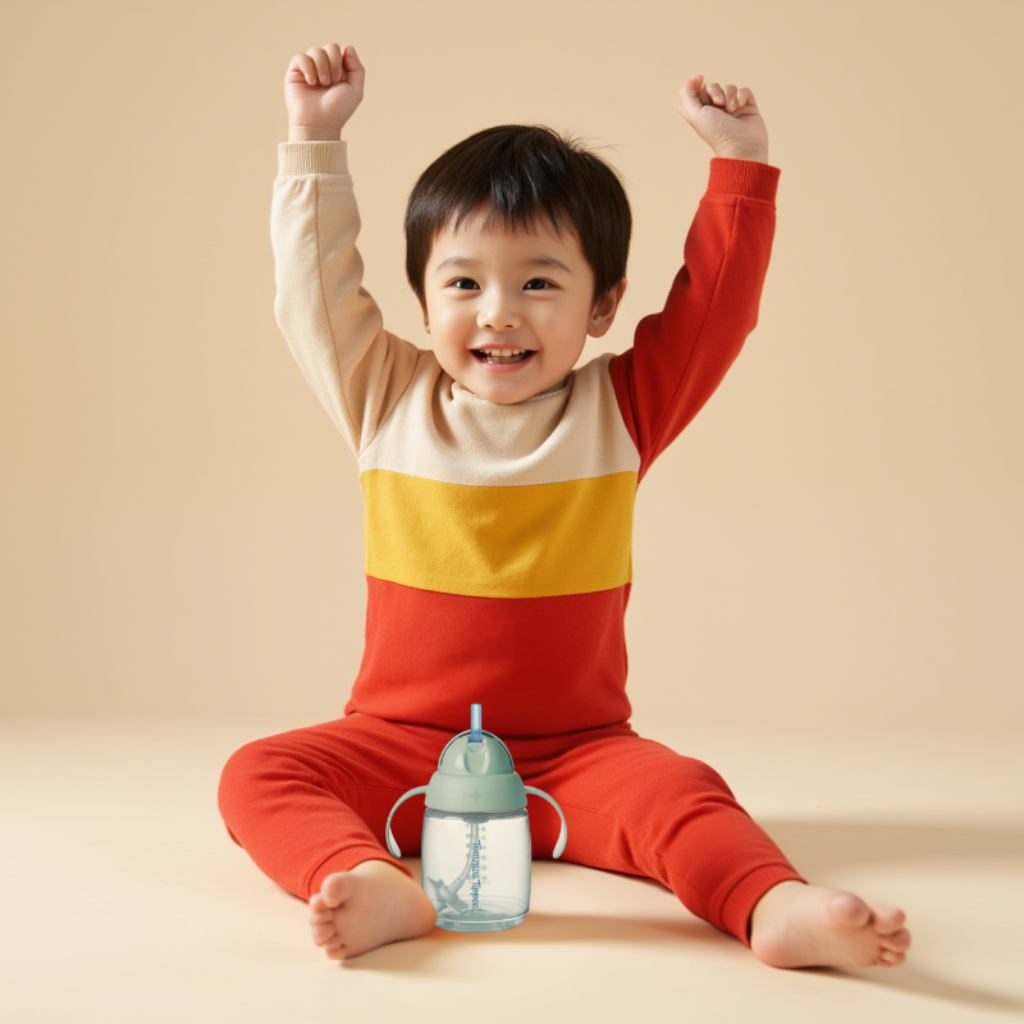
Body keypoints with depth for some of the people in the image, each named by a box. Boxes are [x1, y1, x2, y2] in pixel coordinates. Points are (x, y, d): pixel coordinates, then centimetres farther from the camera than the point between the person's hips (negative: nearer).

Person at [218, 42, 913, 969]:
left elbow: (716, 305, 2)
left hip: (571, 752, 0)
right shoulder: (388, 401, 6)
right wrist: (315, 141, 10)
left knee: (678, 790, -30)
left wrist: (738, 164, 2)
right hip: (401, 744, 1)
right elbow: (317, 289, 9)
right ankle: (374, 888, -46)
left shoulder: (617, 411, 4)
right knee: (259, 774, -24)